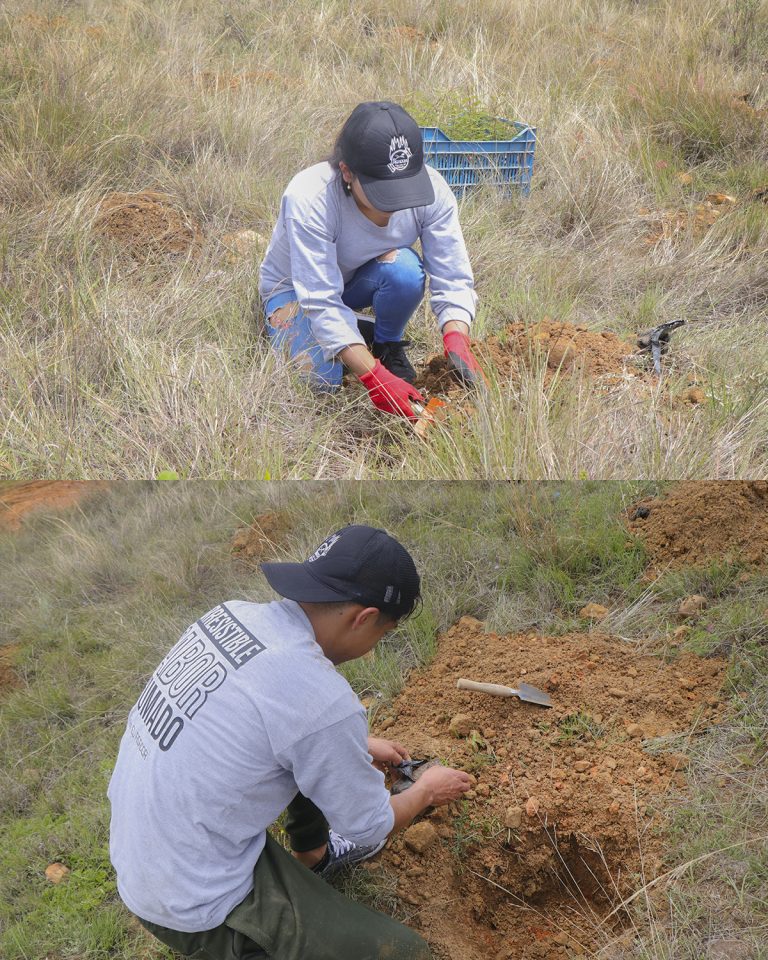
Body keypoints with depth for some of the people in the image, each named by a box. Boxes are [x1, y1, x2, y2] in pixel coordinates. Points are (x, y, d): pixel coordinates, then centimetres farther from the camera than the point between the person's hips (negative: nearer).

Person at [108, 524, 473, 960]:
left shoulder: (232, 613, -5)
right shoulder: (322, 701, -27)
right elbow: (369, 829, -8)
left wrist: (359, 745, 26)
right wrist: (426, 791, 11)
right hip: (192, 905, -8)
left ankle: (313, 857, 38)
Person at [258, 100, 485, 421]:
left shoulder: (431, 190, -27)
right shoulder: (309, 199, -37)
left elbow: (453, 280, -23)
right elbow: (321, 303, -38)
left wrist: (457, 341, -43)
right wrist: (373, 376, -46)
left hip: (361, 281, 2)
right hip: (295, 287, -2)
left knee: (405, 267, -32)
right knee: (323, 376, -26)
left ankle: (388, 346, -2)